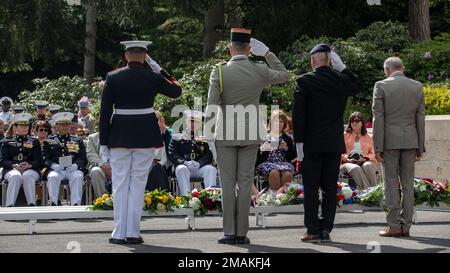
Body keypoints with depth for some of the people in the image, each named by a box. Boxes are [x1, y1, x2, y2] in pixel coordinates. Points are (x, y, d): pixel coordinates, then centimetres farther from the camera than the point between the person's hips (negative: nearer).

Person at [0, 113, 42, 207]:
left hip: (30, 169, 1)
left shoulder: (34, 142, 19)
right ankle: (9, 205, -43)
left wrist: (29, 165, -14)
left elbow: (39, 161, 9)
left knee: (27, 176, -36)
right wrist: (14, 165, -15)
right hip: (11, 169, -1)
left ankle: (32, 205, -40)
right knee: (16, 176, -37)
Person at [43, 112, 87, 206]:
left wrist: (76, 165, -9)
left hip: (73, 169, 0)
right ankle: (54, 203, -31)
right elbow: (45, 159, 11)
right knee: (52, 177, -34)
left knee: (78, 176, -33)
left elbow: (83, 158, 13)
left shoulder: (78, 141, 23)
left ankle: (76, 204, -36)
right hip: (57, 169, 0)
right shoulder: (49, 141, 20)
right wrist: (53, 165, -11)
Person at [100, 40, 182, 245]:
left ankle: (119, 233, 5)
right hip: (146, 136, 0)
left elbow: (105, 112, -3)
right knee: (138, 184, 5)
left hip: (119, 136, 0)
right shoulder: (153, 77, -3)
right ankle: (133, 233, 4)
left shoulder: (113, 78, -2)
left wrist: (103, 143, 2)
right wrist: (161, 70, 15)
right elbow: (176, 91, 13)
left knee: (120, 184, 6)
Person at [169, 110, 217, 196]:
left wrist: (199, 163, -14)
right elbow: (172, 155, 3)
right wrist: (185, 162, -16)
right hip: (184, 166, -2)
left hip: (200, 168, 2)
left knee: (211, 169, -28)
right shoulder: (177, 138, 15)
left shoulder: (203, 139, 20)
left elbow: (208, 155, 8)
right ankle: (186, 195, -46)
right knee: (181, 169, -36)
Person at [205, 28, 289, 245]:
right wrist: (267, 53, 17)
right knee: (245, 183, 4)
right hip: (251, 135, 1)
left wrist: (207, 130, 0)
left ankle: (230, 233, 2)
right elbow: (284, 75, 17)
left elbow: (212, 103, -9)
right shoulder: (260, 71, -2)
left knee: (228, 183, 3)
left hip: (225, 135, -1)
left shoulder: (220, 71, -7)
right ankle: (242, 233, 4)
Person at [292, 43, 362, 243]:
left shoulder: (304, 81, -8)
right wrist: (342, 67, 16)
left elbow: (298, 115, -11)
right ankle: (326, 230, 7)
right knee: (330, 188, 6)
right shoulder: (341, 80, 2)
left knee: (311, 188, 1)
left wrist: (299, 142, -6)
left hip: (312, 143, -3)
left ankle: (313, 231, 1)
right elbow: (358, 87, 26)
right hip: (334, 144, 3)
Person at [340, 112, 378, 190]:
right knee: (355, 169, -38)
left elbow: (373, 154, 15)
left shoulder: (368, 137, 24)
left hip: (364, 162, 1)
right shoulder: (345, 136, 22)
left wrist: (365, 157, -8)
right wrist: (347, 158, -9)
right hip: (348, 163, -1)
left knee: (367, 166, -37)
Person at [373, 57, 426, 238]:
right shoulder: (417, 87, 6)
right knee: (408, 184, 6)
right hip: (410, 141, 3)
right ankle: (406, 226, 7)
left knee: (391, 184, 0)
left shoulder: (381, 86, -5)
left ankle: (394, 226, -2)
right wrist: (420, 147, 11)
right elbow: (420, 118, 7)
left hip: (389, 141, -3)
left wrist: (378, 147, -6)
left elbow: (378, 118, -7)